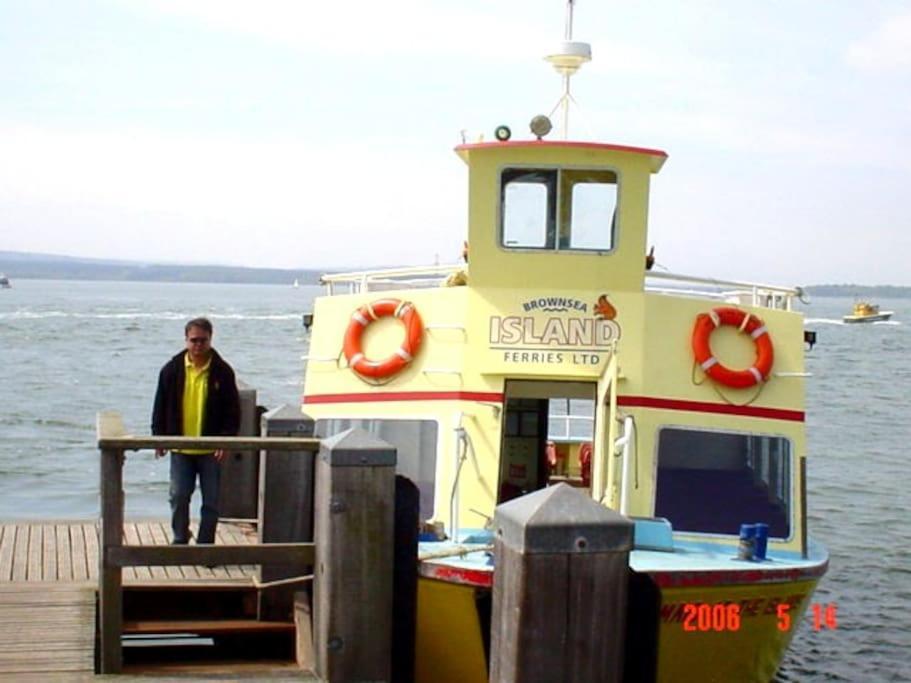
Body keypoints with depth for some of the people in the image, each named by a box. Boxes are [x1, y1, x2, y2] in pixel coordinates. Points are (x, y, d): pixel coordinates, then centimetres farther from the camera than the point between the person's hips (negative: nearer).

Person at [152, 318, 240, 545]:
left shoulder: (222, 371, -3)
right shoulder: (172, 370, 1)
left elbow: (232, 410, -1)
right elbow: (161, 406, 7)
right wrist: (159, 437, 2)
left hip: (211, 449, -1)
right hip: (180, 448, 1)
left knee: (211, 501, 4)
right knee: (179, 497, 3)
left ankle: (205, 545, 15)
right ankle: (180, 541, 19)